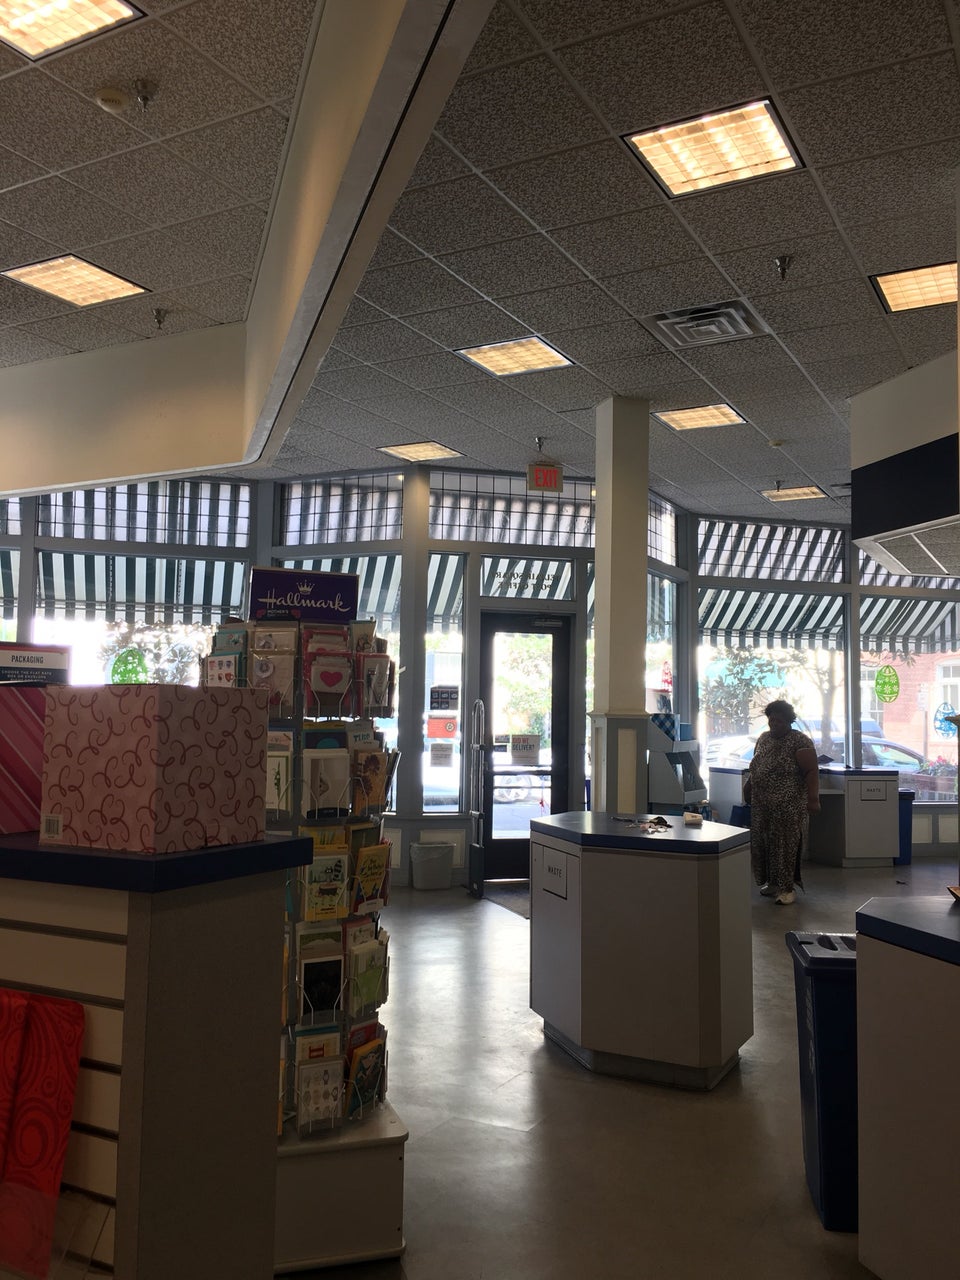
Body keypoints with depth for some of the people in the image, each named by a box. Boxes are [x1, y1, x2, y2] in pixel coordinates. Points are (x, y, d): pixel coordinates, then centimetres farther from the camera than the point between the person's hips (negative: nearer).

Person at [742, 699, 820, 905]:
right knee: (763, 844, 10)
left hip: (789, 806, -7)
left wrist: (813, 797, -26)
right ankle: (771, 882, 24)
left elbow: (812, 772, -17)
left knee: (787, 845, -2)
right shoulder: (763, 738, 11)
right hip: (762, 805, 7)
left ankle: (788, 888, 6)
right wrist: (748, 786, 20)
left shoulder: (799, 742, -11)